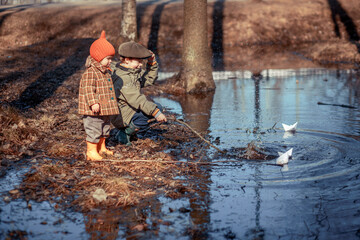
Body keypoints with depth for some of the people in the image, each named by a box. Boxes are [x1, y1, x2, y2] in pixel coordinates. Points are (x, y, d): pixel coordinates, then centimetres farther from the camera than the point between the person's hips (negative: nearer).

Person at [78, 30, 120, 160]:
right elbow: (88, 89, -25)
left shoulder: (105, 72, 15)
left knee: (104, 129, 19)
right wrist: (93, 103, -33)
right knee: (94, 129, -6)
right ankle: (91, 151, 2)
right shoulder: (90, 72, -18)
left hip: (105, 109, 10)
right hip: (94, 111, -10)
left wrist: (111, 106, 32)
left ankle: (101, 147, 33)